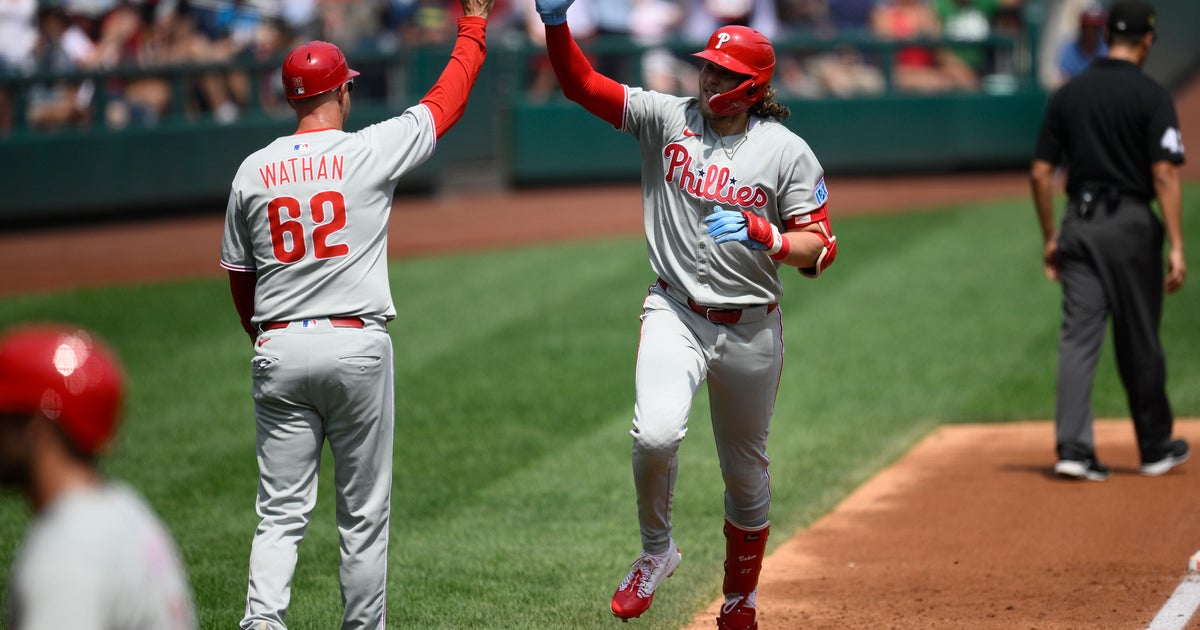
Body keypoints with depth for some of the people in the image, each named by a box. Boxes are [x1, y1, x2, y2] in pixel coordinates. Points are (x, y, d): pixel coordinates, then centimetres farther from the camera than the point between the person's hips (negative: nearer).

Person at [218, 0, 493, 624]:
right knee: (364, 514, 8)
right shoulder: (369, 152, -5)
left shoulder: (253, 171, 5)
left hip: (277, 348, 3)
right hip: (356, 346, -3)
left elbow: (239, 275, 12)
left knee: (281, 512, 3)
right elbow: (446, 101, 7)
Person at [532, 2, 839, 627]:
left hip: (751, 330, 1)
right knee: (655, 434, -27)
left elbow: (818, 247, -7)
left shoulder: (787, 152, -4)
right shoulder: (665, 118, -1)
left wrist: (760, 233, -25)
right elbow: (580, 82, -7)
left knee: (746, 472, 14)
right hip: (676, 313, -1)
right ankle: (655, 549, 0)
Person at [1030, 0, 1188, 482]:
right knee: (1139, 342, 7)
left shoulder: (1068, 95, 6)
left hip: (1079, 224, 3)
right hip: (1132, 225, -3)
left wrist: (1050, 238, 15)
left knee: (1078, 337, 1)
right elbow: (1164, 175, -14)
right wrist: (1176, 247, -14)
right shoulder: (1152, 97, -7)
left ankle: (1073, 447, -9)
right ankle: (1156, 448, 20)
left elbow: (1040, 174, 7)